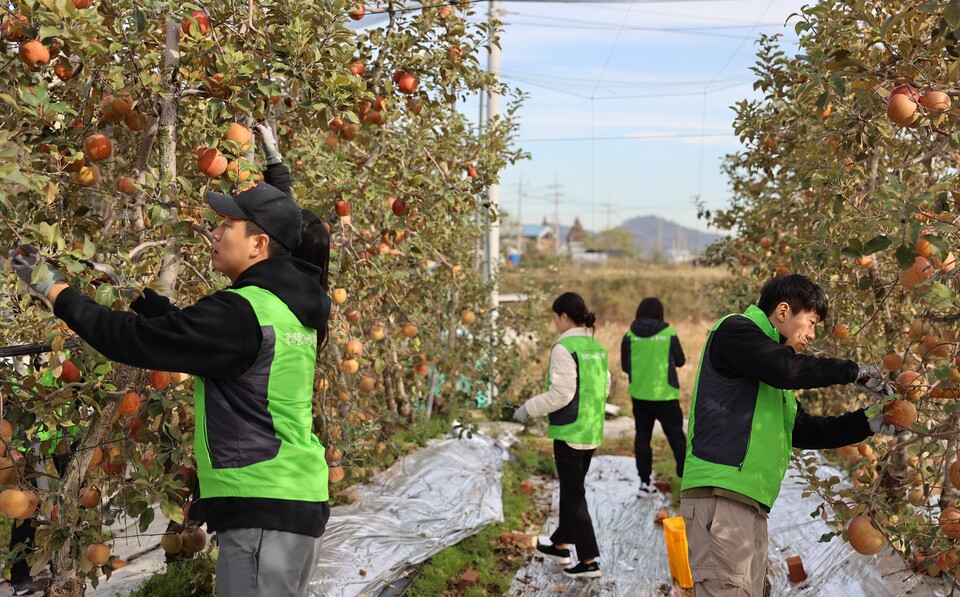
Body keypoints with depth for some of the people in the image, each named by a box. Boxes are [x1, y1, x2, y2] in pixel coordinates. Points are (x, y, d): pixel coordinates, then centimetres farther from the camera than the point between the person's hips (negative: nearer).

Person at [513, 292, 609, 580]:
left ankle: (589, 561, 2)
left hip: (570, 432, -8)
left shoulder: (564, 348, -17)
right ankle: (561, 544, 34)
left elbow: (561, 393, -21)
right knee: (570, 487, 21)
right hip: (593, 430, 8)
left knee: (574, 494, 0)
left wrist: (529, 409, -10)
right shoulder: (597, 347, 7)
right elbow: (604, 388, 13)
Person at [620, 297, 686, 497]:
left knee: (642, 436, 11)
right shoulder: (669, 334, -9)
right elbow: (680, 361, 2)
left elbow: (625, 366, 2)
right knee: (676, 436, 8)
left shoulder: (629, 336, -4)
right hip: (665, 394, -2)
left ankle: (645, 482, 13)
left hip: (639, 394, 2)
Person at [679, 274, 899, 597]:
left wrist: (868, 424, 21)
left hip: (752, 503, 10)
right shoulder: (735, 329, 1)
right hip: (719, 491, -9)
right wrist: (854, 372, -3)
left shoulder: (769, 375, 29)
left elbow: (803, 431, 28)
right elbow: (786, 368, -16)